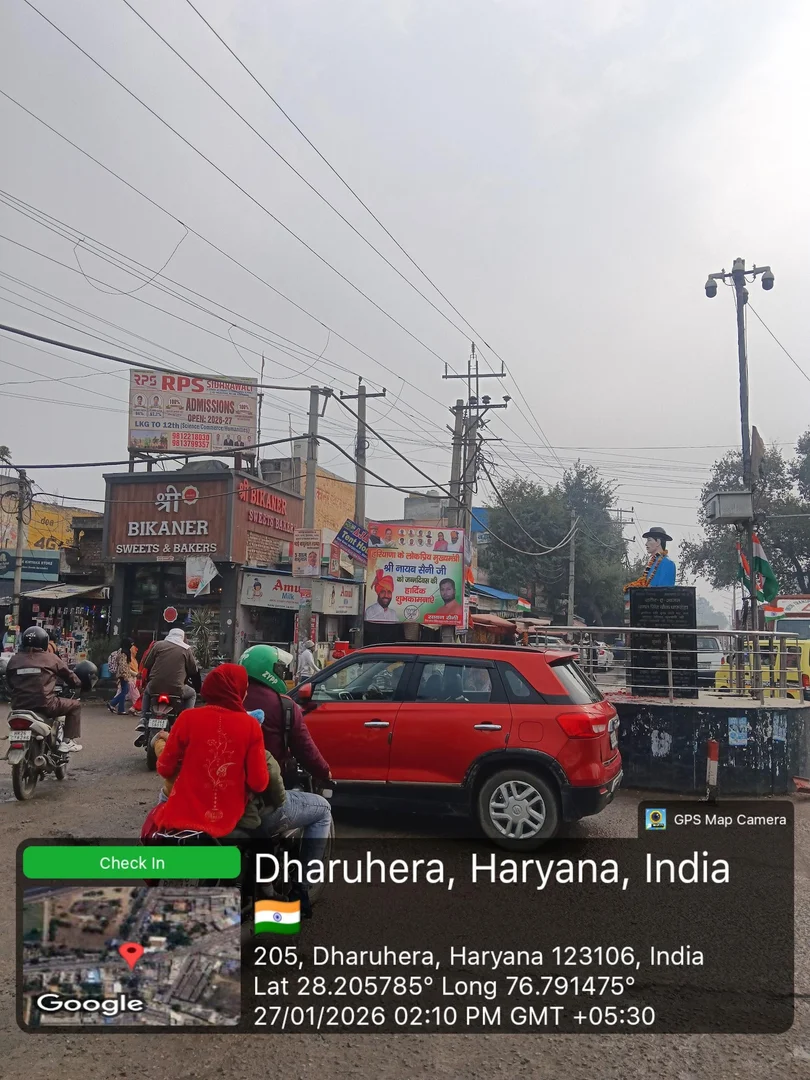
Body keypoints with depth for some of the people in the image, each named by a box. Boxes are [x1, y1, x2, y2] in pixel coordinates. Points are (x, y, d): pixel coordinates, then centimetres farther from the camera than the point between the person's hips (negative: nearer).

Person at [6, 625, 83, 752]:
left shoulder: (14, 660, 8)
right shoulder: (50, 658, -1)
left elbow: (9, 683, 19)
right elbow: (68, 675, 10)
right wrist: (78, 684, 31)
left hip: (19, 707, 5)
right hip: (44, 705, -5)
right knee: (75, 706, 14)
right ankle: (68, 741, 3)